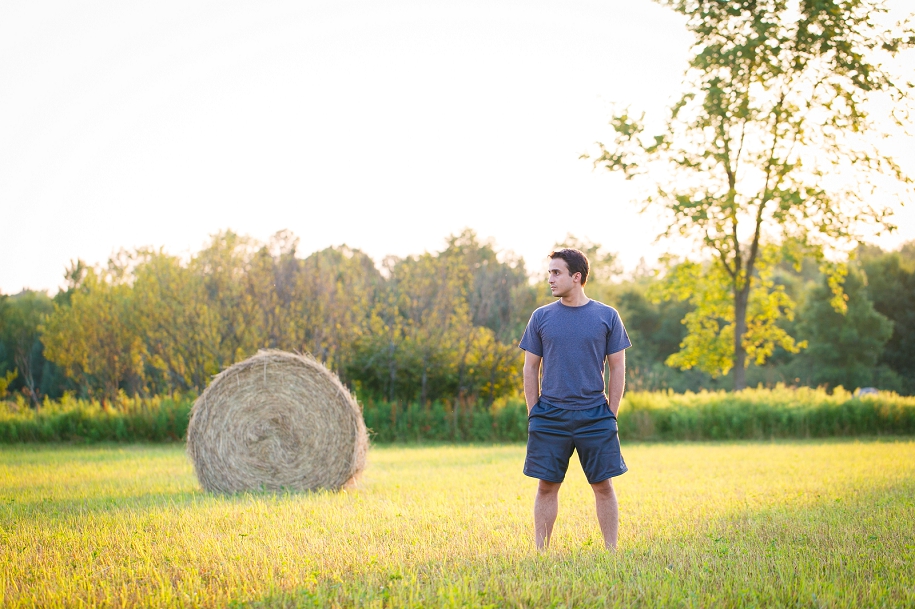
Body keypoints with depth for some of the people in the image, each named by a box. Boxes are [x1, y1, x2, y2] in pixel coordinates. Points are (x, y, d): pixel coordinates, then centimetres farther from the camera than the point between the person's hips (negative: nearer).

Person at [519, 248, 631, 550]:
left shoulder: (607, 316, 2)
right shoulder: (542, 317, 5)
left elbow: (617, 368, 5)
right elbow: (531, 368, 8)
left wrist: (611, 415, 0)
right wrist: (534, 415, 3)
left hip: (595, 417, -1)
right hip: (549, 418, 1)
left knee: (603, 485, 1)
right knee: (547, 486, 3)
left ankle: (612, 551, 9)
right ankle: (541, 552, 10)